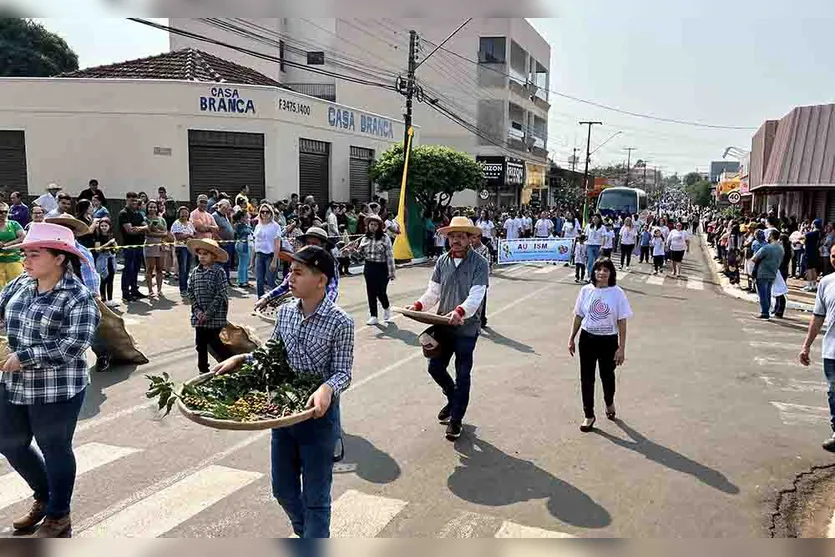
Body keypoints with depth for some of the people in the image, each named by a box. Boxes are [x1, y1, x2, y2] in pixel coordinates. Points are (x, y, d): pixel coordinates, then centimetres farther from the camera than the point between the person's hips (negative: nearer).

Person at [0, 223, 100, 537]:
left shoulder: (78, 298, -17)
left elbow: (73, 346, -22)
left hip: (57, 390, -7)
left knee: (55, 450, 8)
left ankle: (59, 516, 30)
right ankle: (44, 497, 45)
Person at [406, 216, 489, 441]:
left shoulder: (479, 264, -11)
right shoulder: (442, 261, 4)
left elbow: (476, 296, -22)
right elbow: (433, 291, 5)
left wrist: (459, 311, -39)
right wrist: (419, 305, -13)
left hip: (466, 328, -5)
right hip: (443, 326, 5)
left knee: (462, 375, 4)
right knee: (435, 367, 10)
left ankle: (456, 419, 21)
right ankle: (453, 399, 39)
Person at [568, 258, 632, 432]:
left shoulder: (617, 293, -11)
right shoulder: (586, 290, -5)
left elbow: (622, 322, -8)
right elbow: (578, 316, 4)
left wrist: (621, 348, -9)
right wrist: (571, 339, 6)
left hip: (608, 341, -1)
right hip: (587, 339, 2)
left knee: (607, 375, 18)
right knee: (586, 378, 6)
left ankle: (609, 403, 48)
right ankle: (589, 415, 21)